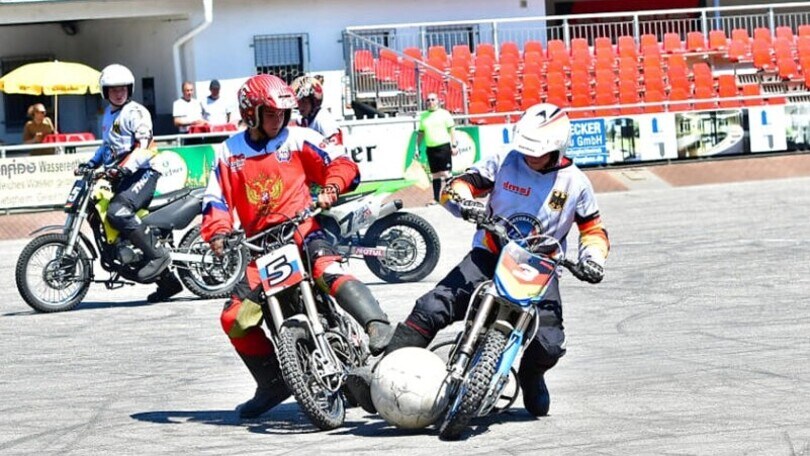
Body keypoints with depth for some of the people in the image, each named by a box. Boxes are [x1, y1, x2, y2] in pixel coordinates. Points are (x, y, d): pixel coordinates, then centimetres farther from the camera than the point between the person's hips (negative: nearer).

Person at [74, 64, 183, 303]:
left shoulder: (135, 112, -7)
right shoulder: (108, 115, 22)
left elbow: (145, 146, -17)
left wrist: (125, 167, -30)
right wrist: (91, 163, 19)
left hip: (143, 173, -9)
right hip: (120, 176, 9)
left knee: (118, 212, -31)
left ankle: (156, 255, -23)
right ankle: (166, 278, 9)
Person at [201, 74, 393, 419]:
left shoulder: (298, 139, 7)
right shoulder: (229, 152, 12)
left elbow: (340, 162, 4)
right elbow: (217, 199, 6)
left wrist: (330, 187, -18)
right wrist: (218, 233, -13)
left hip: (301, 231, -3)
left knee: (328, 271, -36)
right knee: (234, 318, -5)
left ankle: (378, 326, -48)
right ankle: (272, 382, 10)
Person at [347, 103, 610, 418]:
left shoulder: (575, 183, 3)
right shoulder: (504, 162, 0)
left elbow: (593, 228, 14)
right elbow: (456, 186, -2)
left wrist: (593, 259, -6)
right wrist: (463, 202, -26)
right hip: (489, 255, 0)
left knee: (549, 345, -20)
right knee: (431, 308, -22)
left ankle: (530, 377, 18)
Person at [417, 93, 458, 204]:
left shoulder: (444, 113, 2)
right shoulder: (424, 116, 14)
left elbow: (451, 129, -1)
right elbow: (420, 133, 18)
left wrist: (454, 146, -9)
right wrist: (417, 147, 13)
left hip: (443, 146, -4)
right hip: (430, 148, 4)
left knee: (446, 173, -9)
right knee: (435, 174, 7)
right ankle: (436, 198, 10)